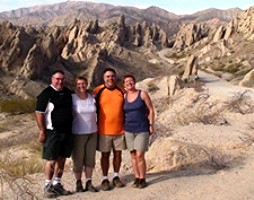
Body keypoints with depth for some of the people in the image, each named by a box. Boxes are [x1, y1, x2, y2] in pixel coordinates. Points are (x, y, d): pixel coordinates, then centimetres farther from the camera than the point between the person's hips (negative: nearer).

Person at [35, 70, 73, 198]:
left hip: (67, 132, 6)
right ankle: (48, 186, 8)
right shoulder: (46, 94, -8)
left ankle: (57, 184, 20)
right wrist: (42, 131, -15)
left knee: (61, 159, 10)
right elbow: (39, 113, -11)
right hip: (52, 132, -6)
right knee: (51, 160, -3)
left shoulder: (67, 93, 12)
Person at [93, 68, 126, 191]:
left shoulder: (121, 91, 4)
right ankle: (105, 179, 16)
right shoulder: (98, 91, -4)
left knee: (118, 153, 9)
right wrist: (95, 125, 1)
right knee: (105, 154, 6)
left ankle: (116, 177, 24)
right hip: (104, 130, -2)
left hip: (119, 129, 2)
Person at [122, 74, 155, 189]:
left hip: (142, 129, -4)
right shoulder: (124, 97, 6)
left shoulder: (142, 94, -3)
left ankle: (142, 179, 6)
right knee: (133, 155, 6)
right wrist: (122, 126, 6)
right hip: (128, 130, 4)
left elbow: (151, 110, -2)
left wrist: (151, 125, -5)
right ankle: (137, 178, 17)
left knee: (140, 155, -7)